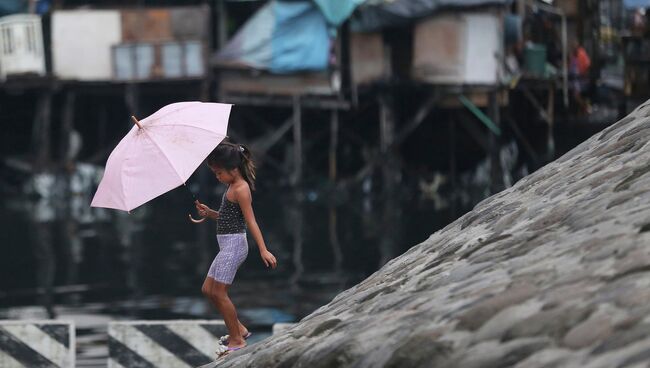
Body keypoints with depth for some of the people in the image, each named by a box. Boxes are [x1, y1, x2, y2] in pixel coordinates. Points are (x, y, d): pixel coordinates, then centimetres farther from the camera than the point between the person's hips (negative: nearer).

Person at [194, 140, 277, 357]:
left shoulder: (240, 189, -15)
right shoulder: (232, 187, 15)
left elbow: (251, 221, -20)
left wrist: (263, 250, -22)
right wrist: (209, 213, 8)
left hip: (234, 244, -10)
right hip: (227, 246, 10)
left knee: (218, 292, -8)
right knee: (208, 290, 13)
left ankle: (237, 340, -1)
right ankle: (239, 329, 18)